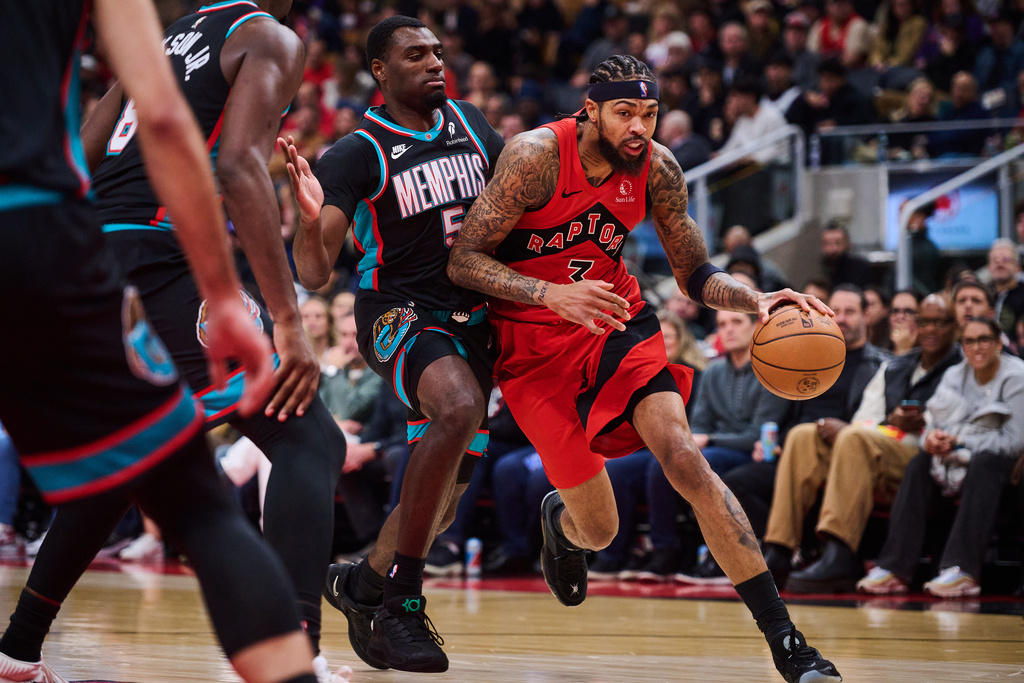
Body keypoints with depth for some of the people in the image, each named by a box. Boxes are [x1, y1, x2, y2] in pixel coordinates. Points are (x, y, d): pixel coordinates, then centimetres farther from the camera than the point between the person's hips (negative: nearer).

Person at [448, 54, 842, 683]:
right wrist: (553, 294, -35)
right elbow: (462, 261, -21)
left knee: (683, 457, -21)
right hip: (535, 344, -3)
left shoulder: (657, 166, -8)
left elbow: (697, 275, 1)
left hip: (618, 321, 3)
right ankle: (558, 518, 42)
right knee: (599, 531, -1)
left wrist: (756, 300, -20)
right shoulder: (537, 154, -21)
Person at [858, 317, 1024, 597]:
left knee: (984, 462, -37)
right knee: (919, 464, -21)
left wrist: (958, 442, -21)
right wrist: (933, 438, -20)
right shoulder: (955, 376, 8)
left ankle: (963, 570, -46)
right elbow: (935, 423, 5)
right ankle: (894, 568, -31)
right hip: (960, 460, 5)